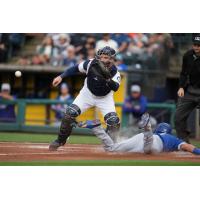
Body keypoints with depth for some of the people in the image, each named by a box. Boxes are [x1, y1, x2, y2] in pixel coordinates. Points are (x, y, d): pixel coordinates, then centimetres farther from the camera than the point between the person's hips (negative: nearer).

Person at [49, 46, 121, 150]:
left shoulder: (115, 72, -24)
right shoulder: (91, 64, -21)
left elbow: (115, 88, -40)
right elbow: (76, 68, -9)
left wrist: (108, 79, -56)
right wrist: (61, 77, -18)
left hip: (105, 98, -1)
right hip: (87, 94, 1)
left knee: (113, 121, -18)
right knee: (70, 113, -15)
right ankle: (60, 140, 2)